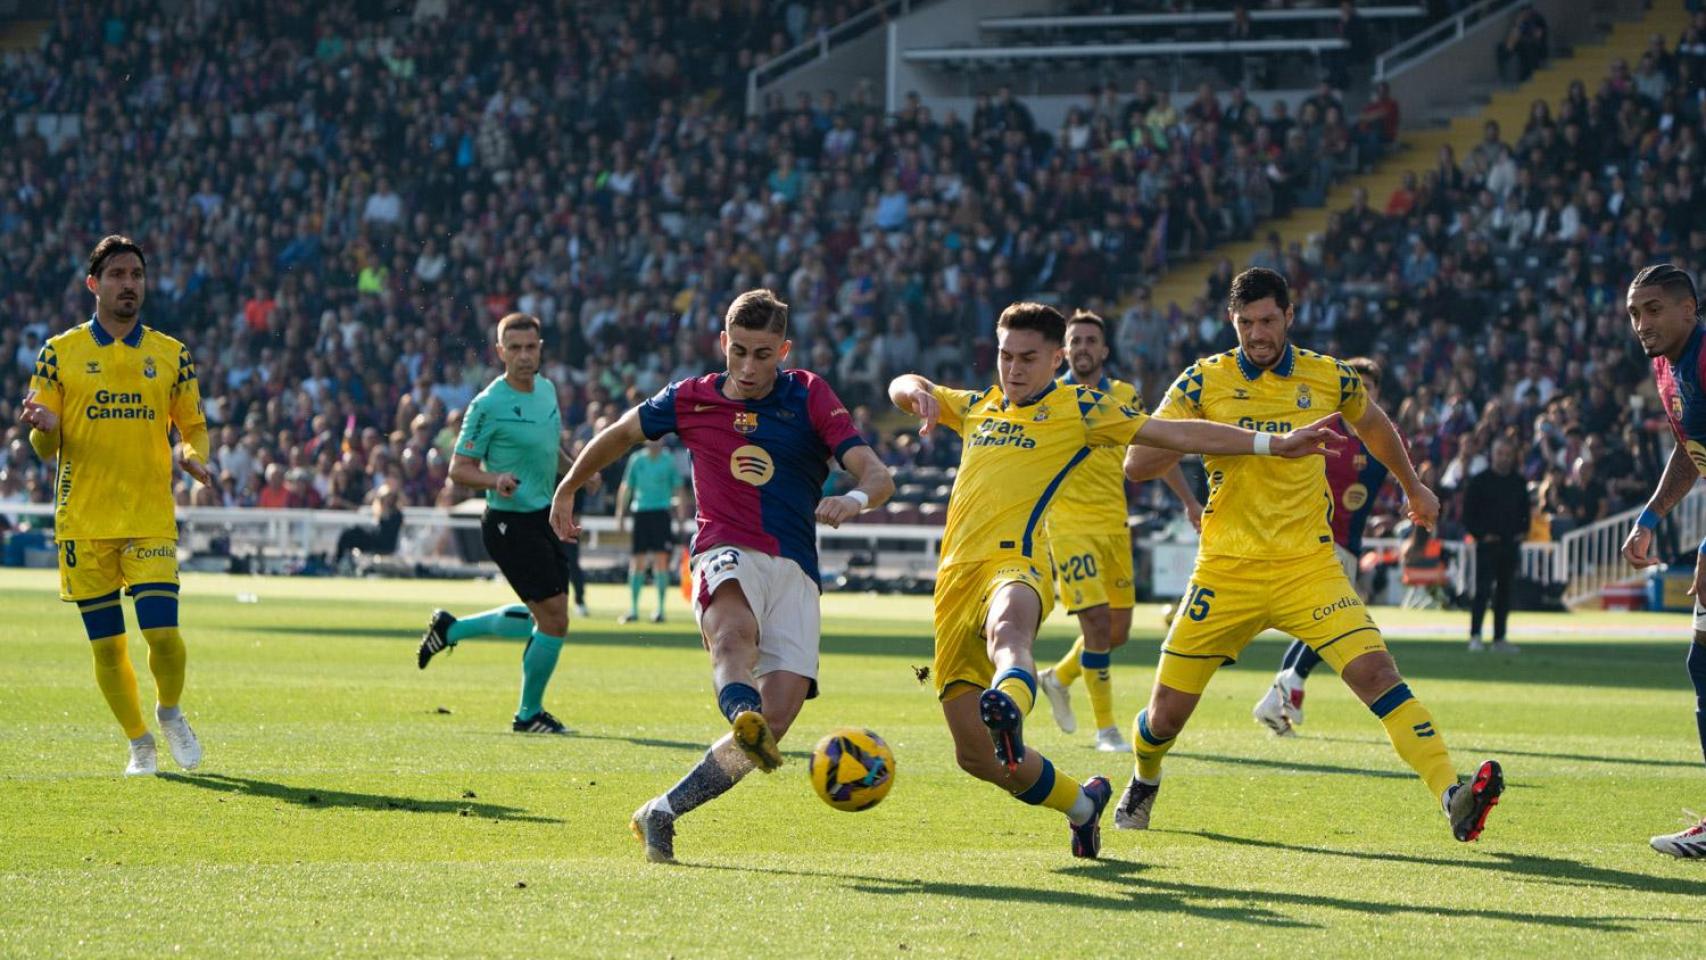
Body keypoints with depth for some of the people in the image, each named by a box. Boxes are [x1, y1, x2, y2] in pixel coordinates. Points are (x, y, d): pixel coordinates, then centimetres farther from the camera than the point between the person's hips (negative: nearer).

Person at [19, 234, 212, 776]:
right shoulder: (59, 354, 4)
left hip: (151, 519, 0)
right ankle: (139, 742, 22)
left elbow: (193, 427, 14)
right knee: (106, 644, 3)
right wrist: (45, 427, -19)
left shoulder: (171, 355, 8)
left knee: (162, 633, -13)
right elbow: (46, 447, 5)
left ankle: (170, 710, 17)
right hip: (83, 522, 0)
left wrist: (191, 455, -8)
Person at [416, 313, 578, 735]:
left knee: (540, 619, 17)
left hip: (543, 518, 8)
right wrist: (495, 480, -30)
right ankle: (529, 714, 9)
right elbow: (459, 468, -12)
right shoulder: (488, 405, -15)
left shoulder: (547, 390, 8)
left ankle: (451, 629, 33)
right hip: (510, 523, -8)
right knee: (554, 620, -9)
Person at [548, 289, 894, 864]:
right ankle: (741, 714, -73)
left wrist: (856, 499, -28)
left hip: (794, 569, 1)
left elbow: (878, 476, -4)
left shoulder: (810, 397, 5)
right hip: (727, 555, -1)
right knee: (736, 631, -39)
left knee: (778, 715, -16)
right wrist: (567, 490, 37)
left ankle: (661, 814, -3)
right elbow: (622, 433, 28)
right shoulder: (690, 401, 9)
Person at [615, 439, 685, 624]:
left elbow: (678, 489, 8)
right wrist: (620, 516, 6)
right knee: (637, 563, 1)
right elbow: (626, 488, 10)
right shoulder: (637, 460, 5)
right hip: (641, 512, 1)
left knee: (661, 560, -7)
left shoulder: (668, 461, 3)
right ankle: (633, 608, 8)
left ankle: (660, 608, -1)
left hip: (662, 512, -1)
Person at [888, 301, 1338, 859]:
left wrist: (1273, 444, 2)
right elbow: (903, 389, 33)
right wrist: (920, 393, 7)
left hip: (1013, 563, -6)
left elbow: (1177, 435, 8)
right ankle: (1082, 804, 25)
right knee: (975, 755, 2)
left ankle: (1008, 709, -79)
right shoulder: (978, 408, 25)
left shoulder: (1078, 408, 10)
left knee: (1006, 630, -45)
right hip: (956, 577, 6)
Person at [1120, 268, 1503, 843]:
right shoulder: (1204, 381, -1)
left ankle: (1453, 798, -30)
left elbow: (1373, 426, 26)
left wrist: (1413, 488, 36)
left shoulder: (1329, 379, 3)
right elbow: (1136, 465, -6)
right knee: (1166, 714, 5)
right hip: (1227, 570, 0)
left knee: (1374, 670, -22)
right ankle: (1143, 784, 39)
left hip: (1308, 565, 0)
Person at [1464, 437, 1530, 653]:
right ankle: (1475, 636, -13)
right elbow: (1468, 513, -1)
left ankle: (1499, 638, 12)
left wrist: (1522, 531, 5)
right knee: (1483, 590, -11)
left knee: (1505, 591, 7)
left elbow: (1525, 511, 21)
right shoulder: (1480, 481, -1)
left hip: (1511, 544, 5)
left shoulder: (1519, 483, 12)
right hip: (1487, 544, -5)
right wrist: (1480, 534, -11)